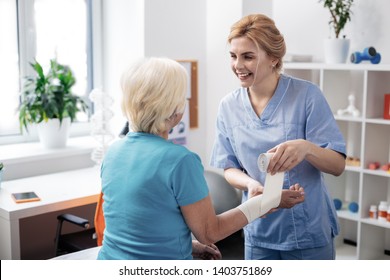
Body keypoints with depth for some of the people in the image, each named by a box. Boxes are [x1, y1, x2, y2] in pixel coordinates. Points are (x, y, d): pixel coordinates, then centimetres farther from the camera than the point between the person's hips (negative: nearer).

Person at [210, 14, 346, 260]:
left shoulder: (307, 95, -13)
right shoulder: (229, 106, -2)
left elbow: (338, 165, -13)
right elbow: (229, 167, 3)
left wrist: (306, 147, -33)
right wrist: (250, 183, -18)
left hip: (309, 231, -3)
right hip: (259, 231, 3)